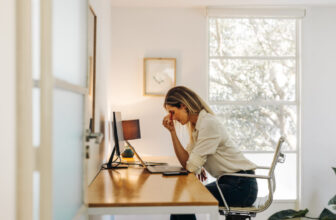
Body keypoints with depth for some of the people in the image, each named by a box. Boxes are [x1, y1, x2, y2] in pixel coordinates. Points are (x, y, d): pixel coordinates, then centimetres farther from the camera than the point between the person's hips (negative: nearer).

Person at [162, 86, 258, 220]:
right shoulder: (196, 125, 9)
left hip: (241, 186, -9)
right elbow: (185, 161, 1)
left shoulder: (208, 124, -20)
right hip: (227, 181, 9)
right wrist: (172, 131, -2)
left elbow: (191, 167, -20)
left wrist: (198, 168, 2)